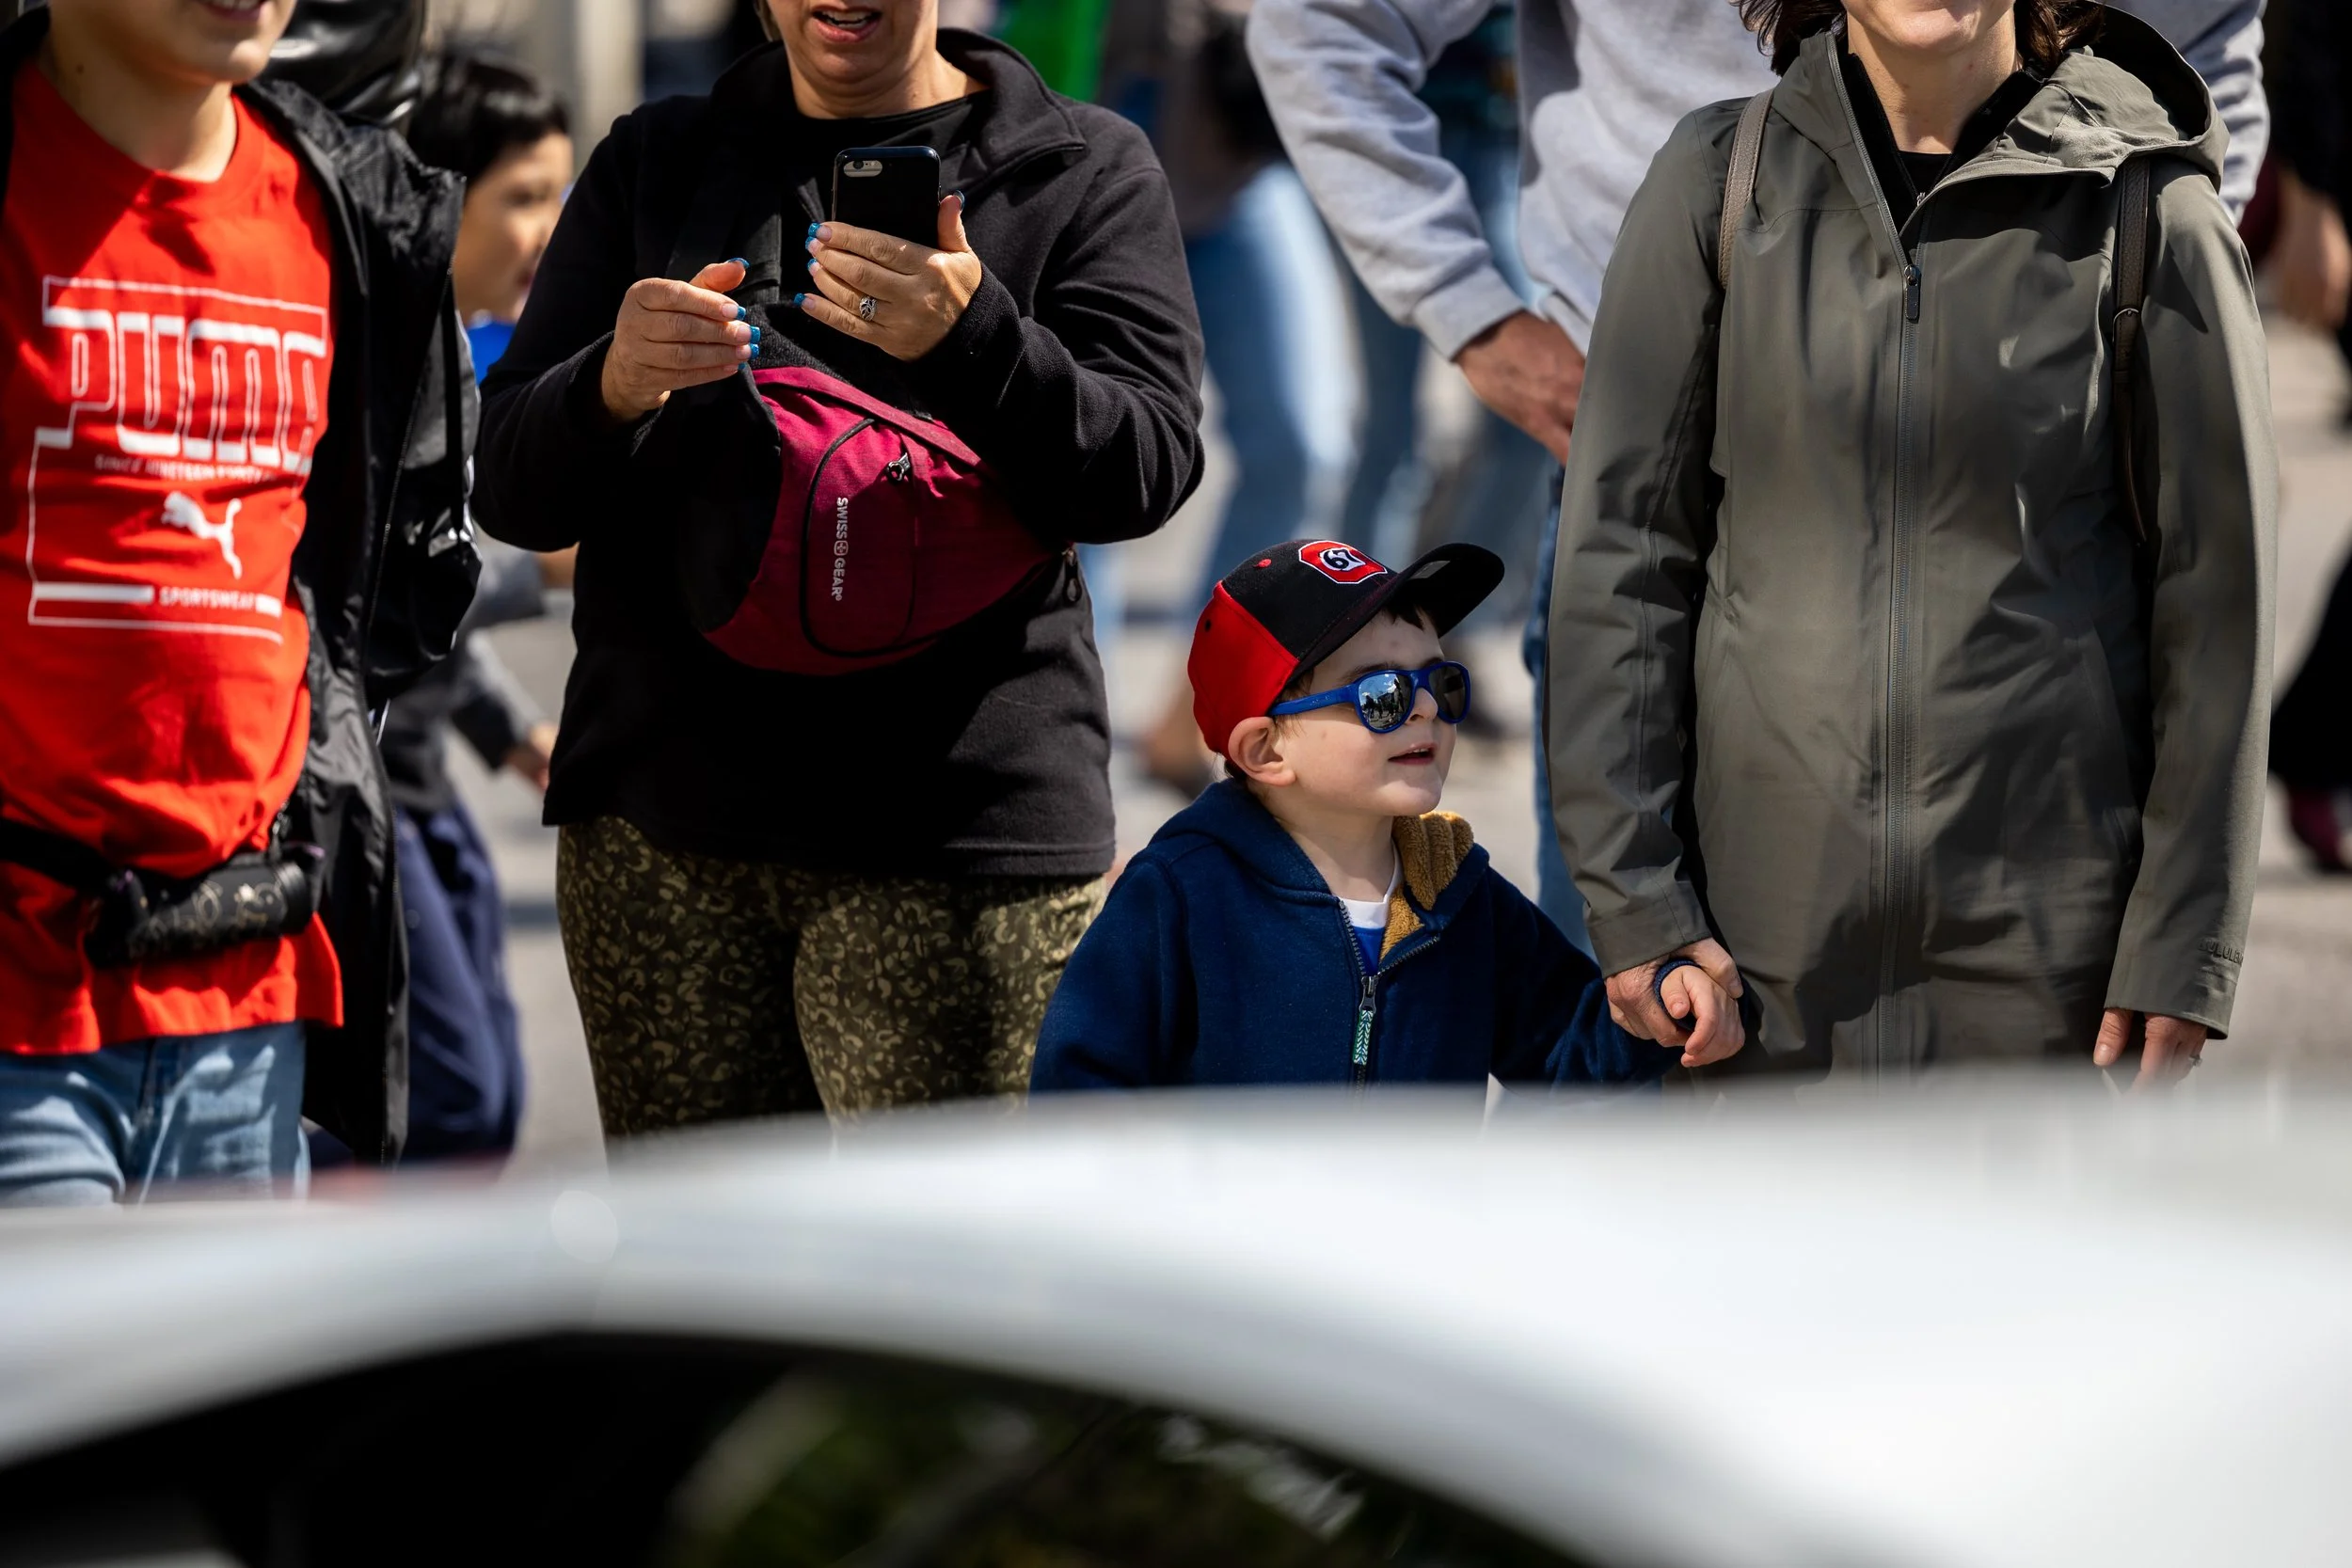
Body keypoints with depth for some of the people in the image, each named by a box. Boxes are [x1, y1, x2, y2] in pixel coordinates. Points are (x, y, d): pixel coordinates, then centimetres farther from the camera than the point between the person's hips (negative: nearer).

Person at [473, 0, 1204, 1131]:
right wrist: (612, 390, -15)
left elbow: (1145, 469, -7)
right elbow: (511, 492, 8)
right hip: (661, 827, 3)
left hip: (952, 839, -3)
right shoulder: (654, 166, 16)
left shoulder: (1084, 170, 8)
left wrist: (969, 339, -26)